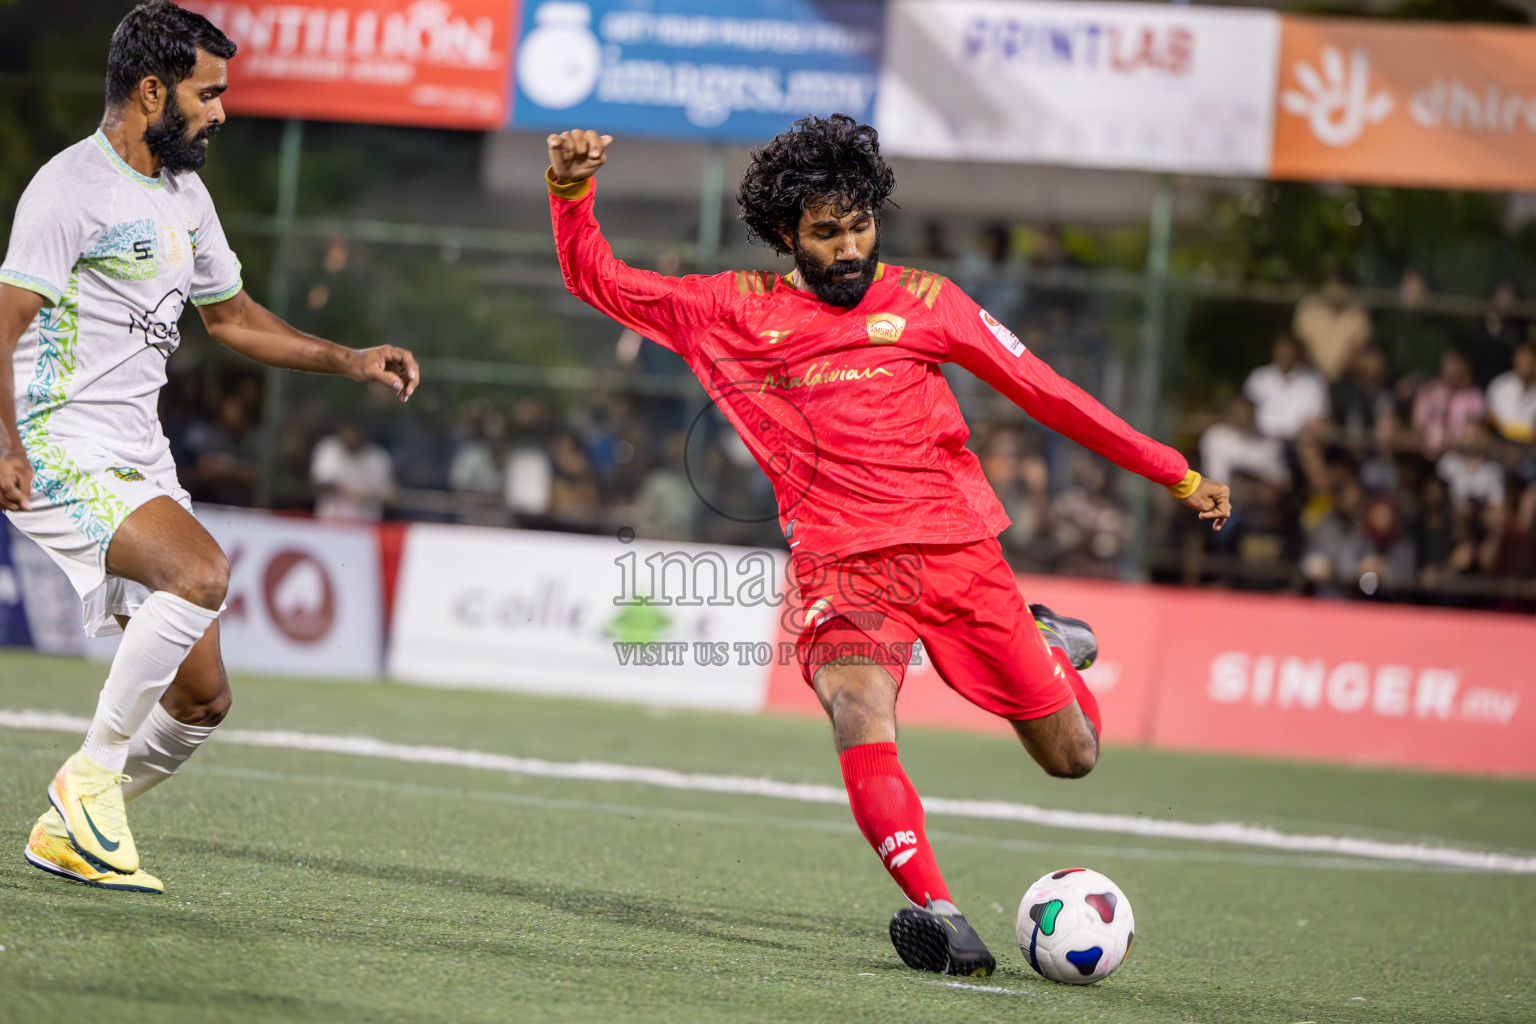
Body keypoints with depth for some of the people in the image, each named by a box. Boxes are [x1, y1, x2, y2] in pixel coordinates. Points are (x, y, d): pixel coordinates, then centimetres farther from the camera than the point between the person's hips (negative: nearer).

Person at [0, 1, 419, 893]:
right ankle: (91, 776, -18)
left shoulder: (186, 195, 16)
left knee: (202, 700, 1)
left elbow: (233, 316, 30)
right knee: (203, 571, -31)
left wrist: (349, 361, 20)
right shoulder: (73, 187, -11)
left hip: (141, 462, 9)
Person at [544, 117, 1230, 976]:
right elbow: (597, 281, 13)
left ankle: (1051, 647, 40)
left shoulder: (922, 300, 6)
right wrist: (571, 190, -6)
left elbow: (1045, 391, 9)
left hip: (957, 551, 1)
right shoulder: (737, 312, 7)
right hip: (842, 568, -1)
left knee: (1073, 757, 7)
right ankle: (935, 910, -33)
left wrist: (1176, 473, 9)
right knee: (863, 723, -31)